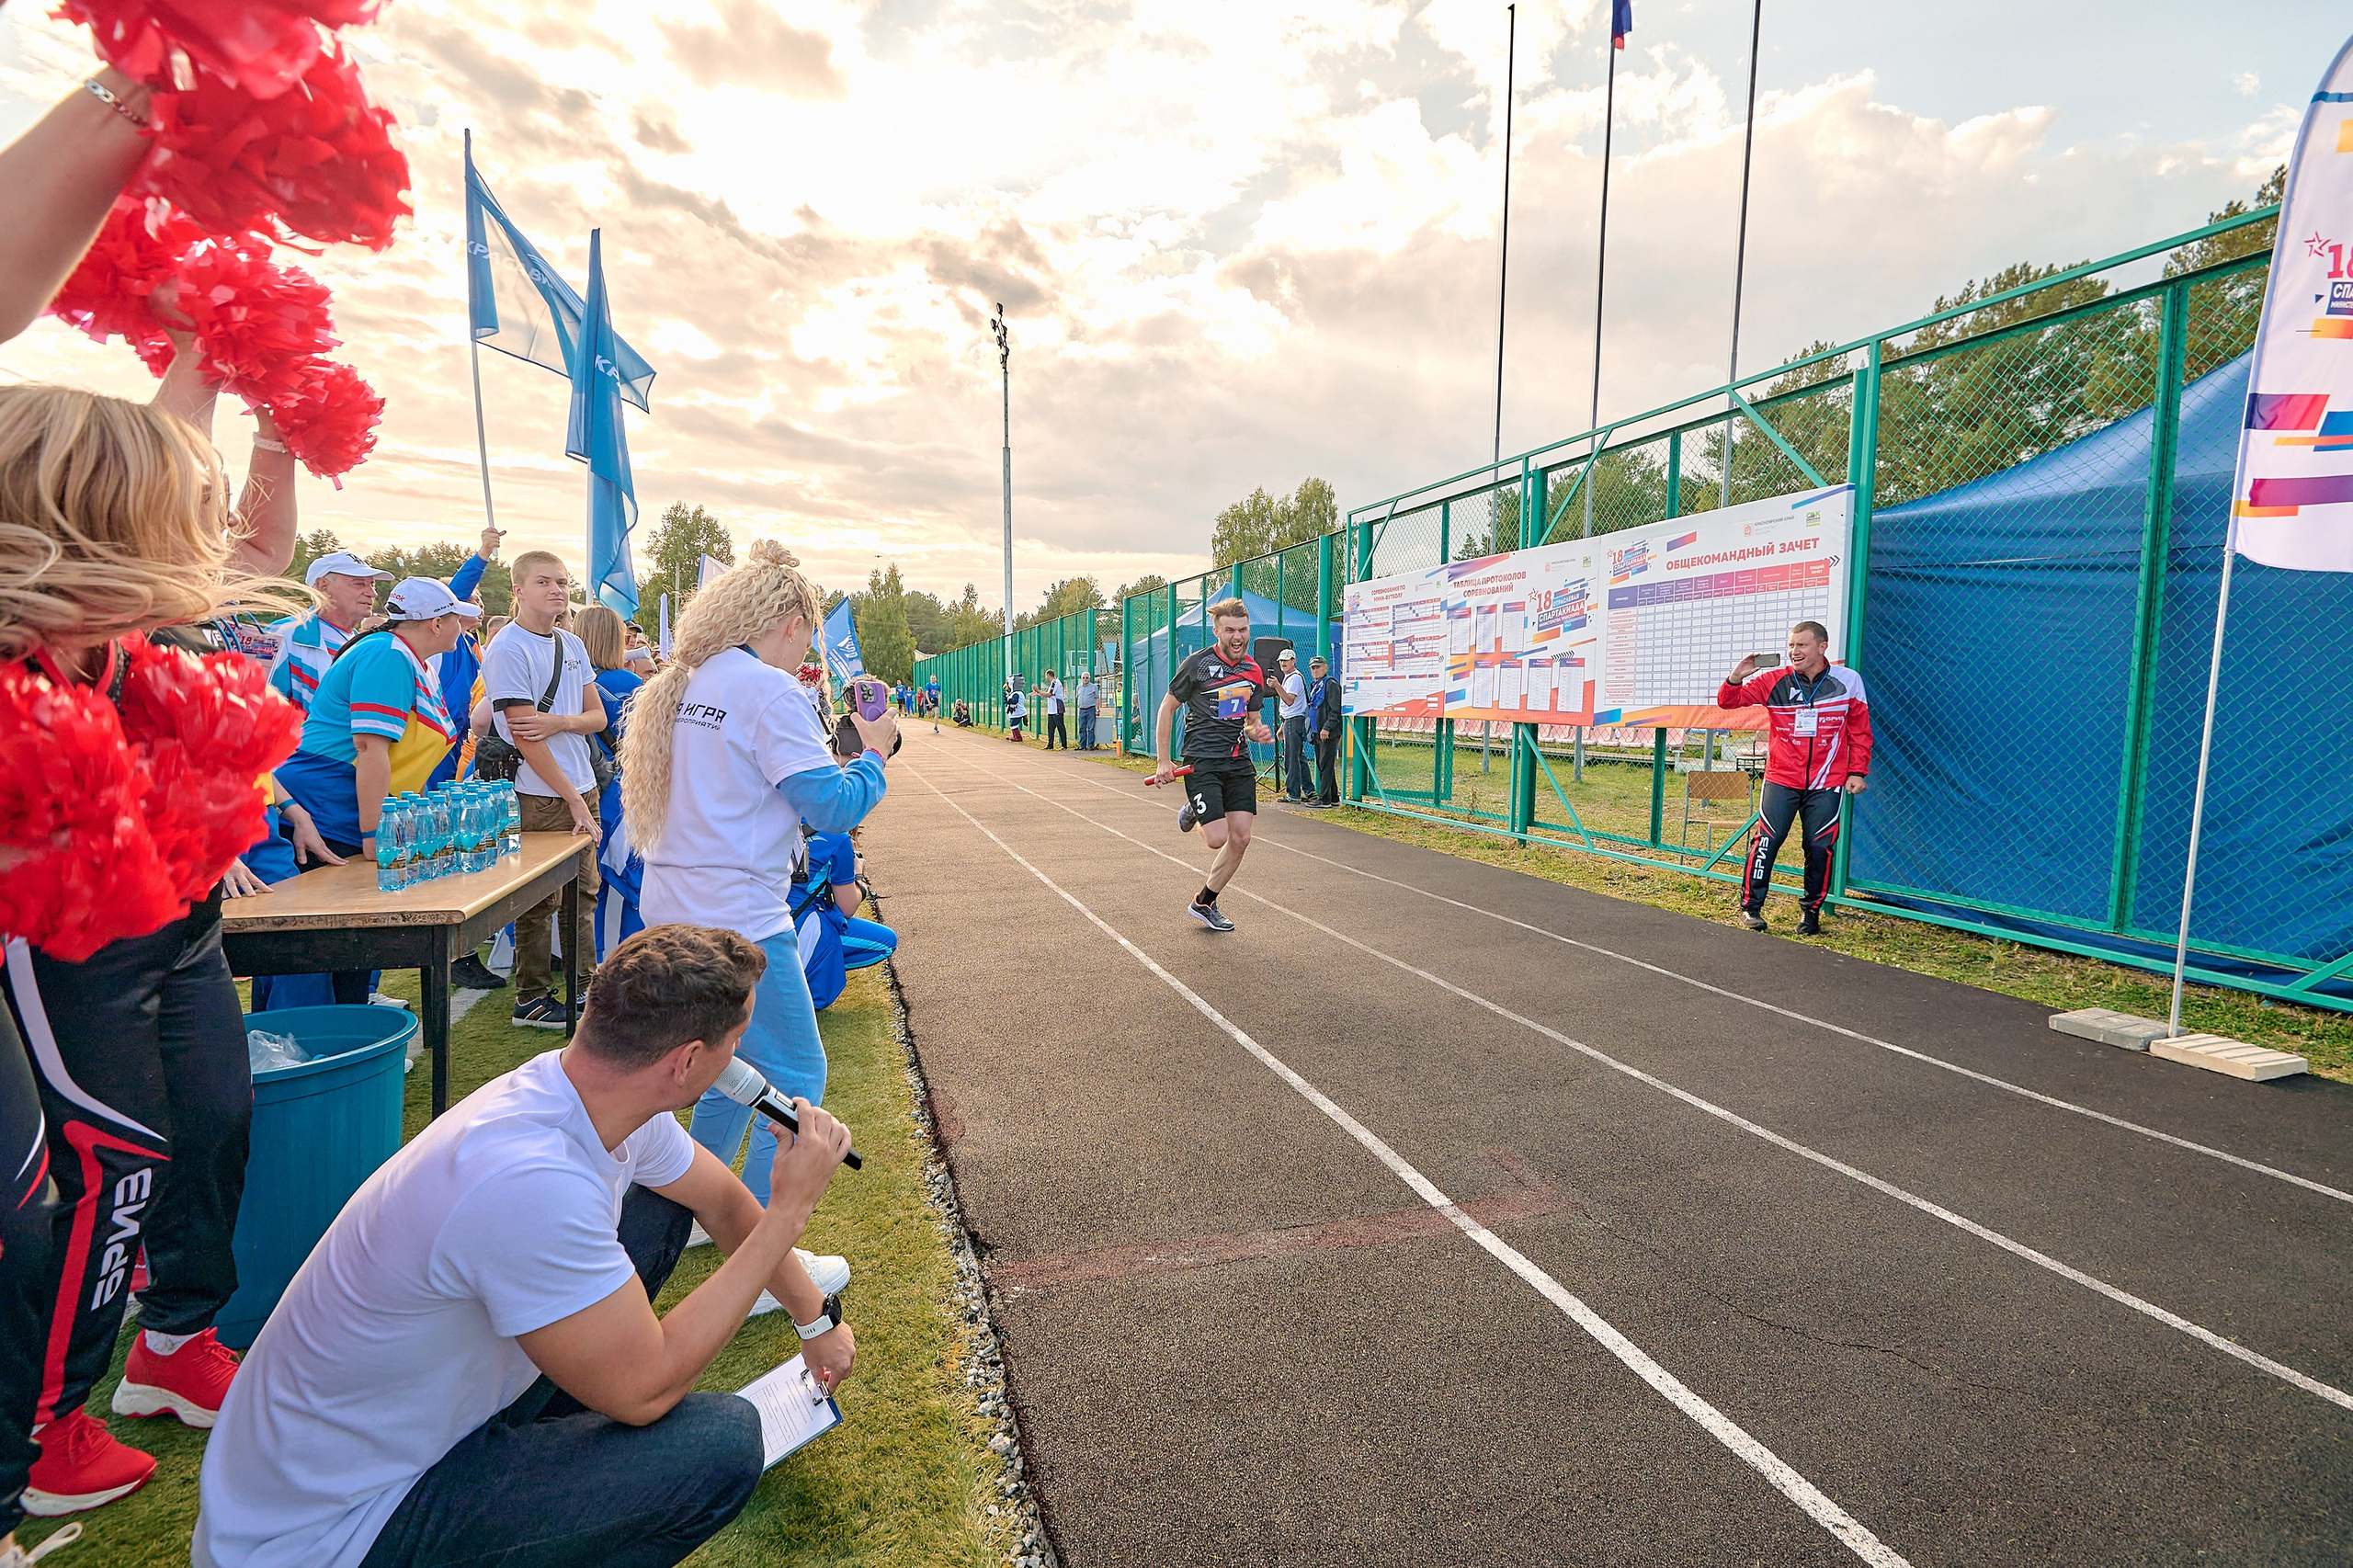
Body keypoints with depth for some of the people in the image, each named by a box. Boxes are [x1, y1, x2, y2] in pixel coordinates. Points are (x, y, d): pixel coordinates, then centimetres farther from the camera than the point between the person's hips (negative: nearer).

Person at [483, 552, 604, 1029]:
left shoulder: (571, 645, 11)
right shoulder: (508, 649, -11)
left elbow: (597, 716, 11)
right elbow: (524, 735, -14)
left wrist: (559, 722, -13)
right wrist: (574, 799, -15)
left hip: (580, 787, 7)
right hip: (539, 796, -7)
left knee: (583, 892, 12)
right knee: (540, 901, 2)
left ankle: (587, 989, 23)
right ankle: (531, 1000, 14)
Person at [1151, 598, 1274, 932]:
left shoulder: (1254, 672, 9)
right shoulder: (1197, 663, -8)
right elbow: (1167, 708, -1)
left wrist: (1258, 732, -5)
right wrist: (1164, 761, -4)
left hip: (1239, 762, 5)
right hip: (1202, 761, -5)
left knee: (1241, 838, 0)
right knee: (1218, 838, -15)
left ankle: (1204, 902, 19)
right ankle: (1193, 811, 22)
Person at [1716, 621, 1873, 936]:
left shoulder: (1848, 681, 1)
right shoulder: (1774, 681, 0)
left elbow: (1860, 730, 9)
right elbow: (1728, 701, -1)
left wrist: (1857, 771, 4)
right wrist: (1735, 678, -22)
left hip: (1827, 783, 0)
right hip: (1781, 779, 0)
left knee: (1819, 846, 0)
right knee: (1767, 840, -7)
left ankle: (1810, 911, 16)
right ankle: (1751, 907, 5)